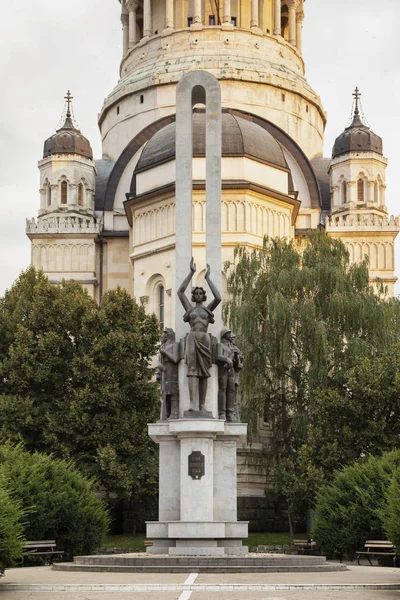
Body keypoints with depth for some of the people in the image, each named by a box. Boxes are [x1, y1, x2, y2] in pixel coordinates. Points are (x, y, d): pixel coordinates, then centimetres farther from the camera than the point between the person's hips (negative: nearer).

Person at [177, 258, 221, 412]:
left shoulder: (208, 309, 17)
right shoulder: (189, 308, 16)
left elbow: (218, 298, -2)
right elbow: (180, 292, 4)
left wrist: (207, 278, 2)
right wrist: (191, 273, 0)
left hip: (205, 340, 1)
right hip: (192, 339, -1)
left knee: (203, 373, 0)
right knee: (192, 371, -15)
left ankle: (202, 405, 3)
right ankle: (193, 404, -25)